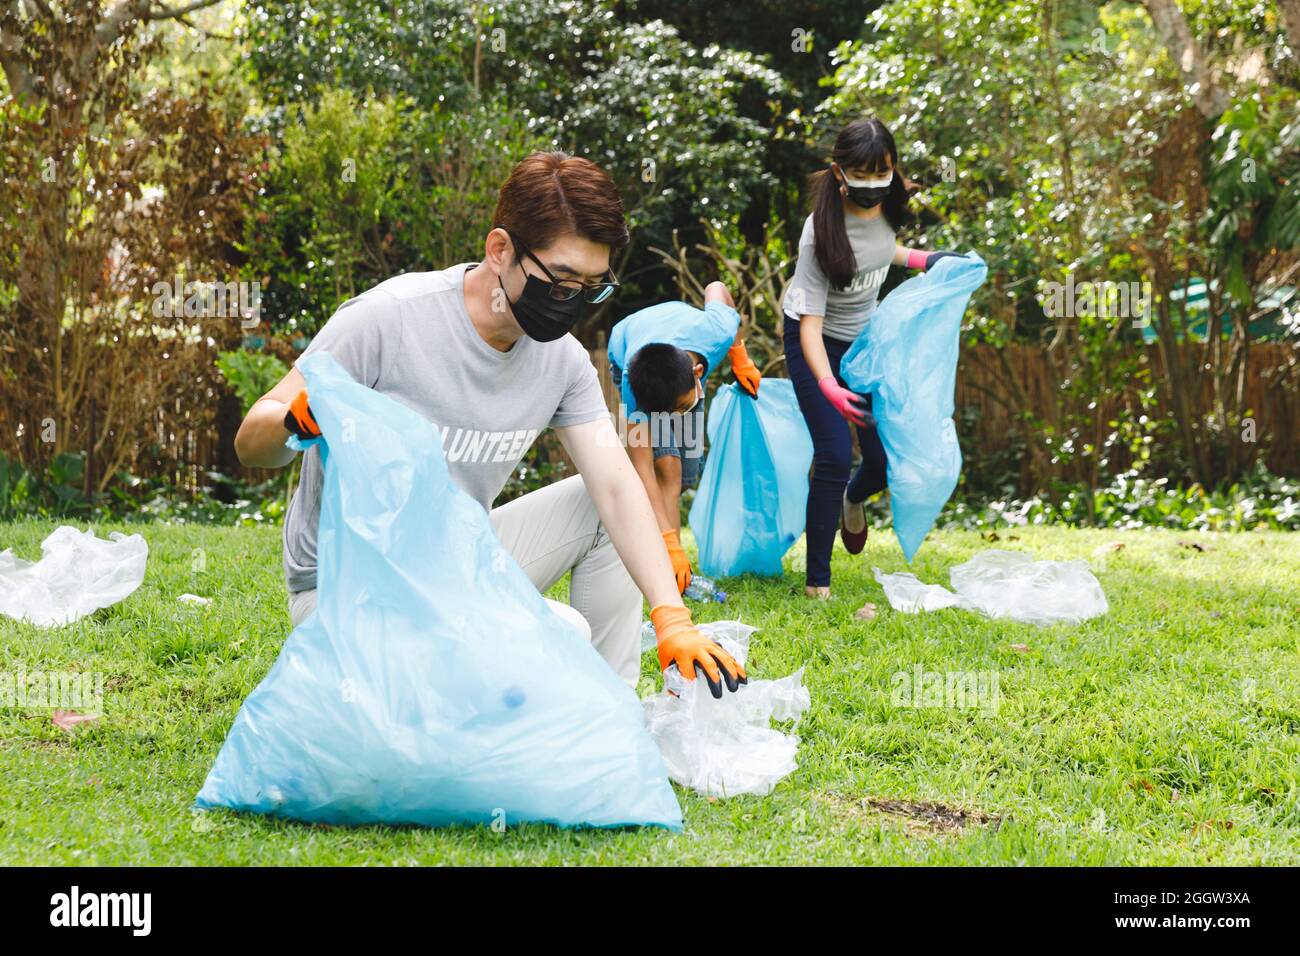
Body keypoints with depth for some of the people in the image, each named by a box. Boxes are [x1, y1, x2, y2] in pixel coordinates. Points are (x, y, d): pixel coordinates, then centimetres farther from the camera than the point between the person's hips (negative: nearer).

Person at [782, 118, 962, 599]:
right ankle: (816, 582, -6)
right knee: (835, 455, -17)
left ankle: (852, 499, 41)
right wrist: (829, 387, -46)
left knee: (887, 456, 2)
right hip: (815, 342, -5)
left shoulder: (885, 204, -14)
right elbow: (811, 321, -33)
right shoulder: (823, 230, -32)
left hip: (865, 336, 5)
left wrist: (917, 258, 2)